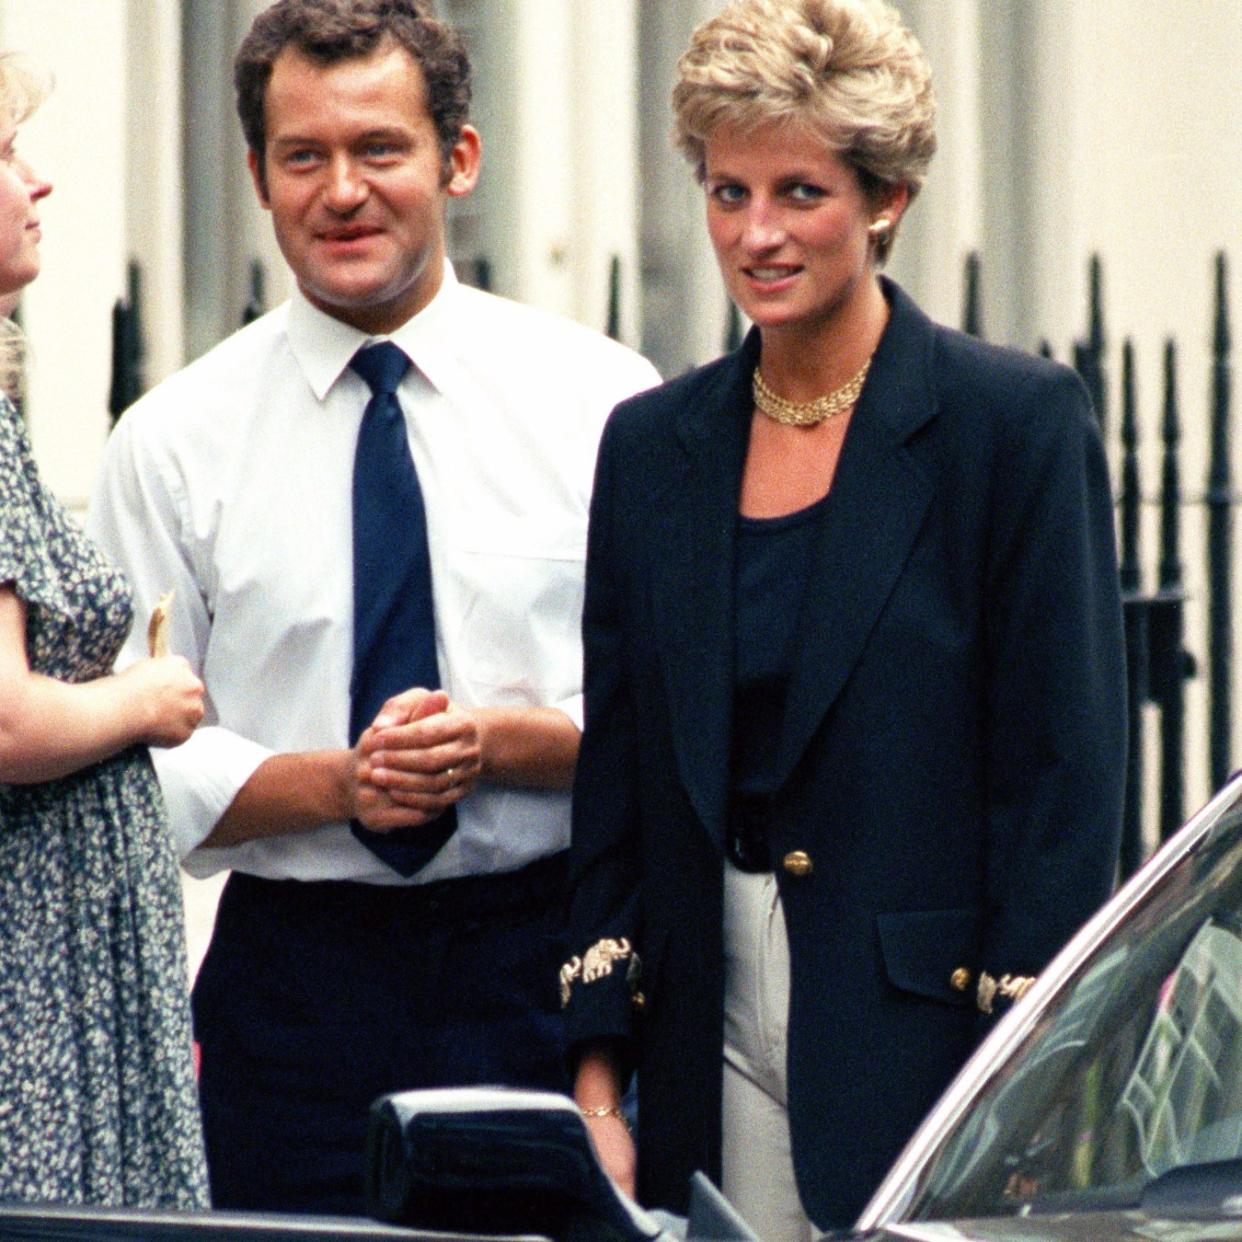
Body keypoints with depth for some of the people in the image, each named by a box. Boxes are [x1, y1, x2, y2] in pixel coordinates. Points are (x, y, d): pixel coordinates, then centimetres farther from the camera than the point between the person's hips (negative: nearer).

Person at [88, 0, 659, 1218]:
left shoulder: (600, 399, 3)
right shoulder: (175, 442, 3)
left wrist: (506, 742, -16)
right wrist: (337, 782, -15)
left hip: (550, 966, 0)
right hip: (294, 977, 0)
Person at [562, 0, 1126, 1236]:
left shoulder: (1015, 421, -4)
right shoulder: (652, 444, 11)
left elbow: (1068, 773, -7)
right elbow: (615, 777, 12)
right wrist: (597, 1083, 4)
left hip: (924, 1034, -4)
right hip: (712, 1045, 4)